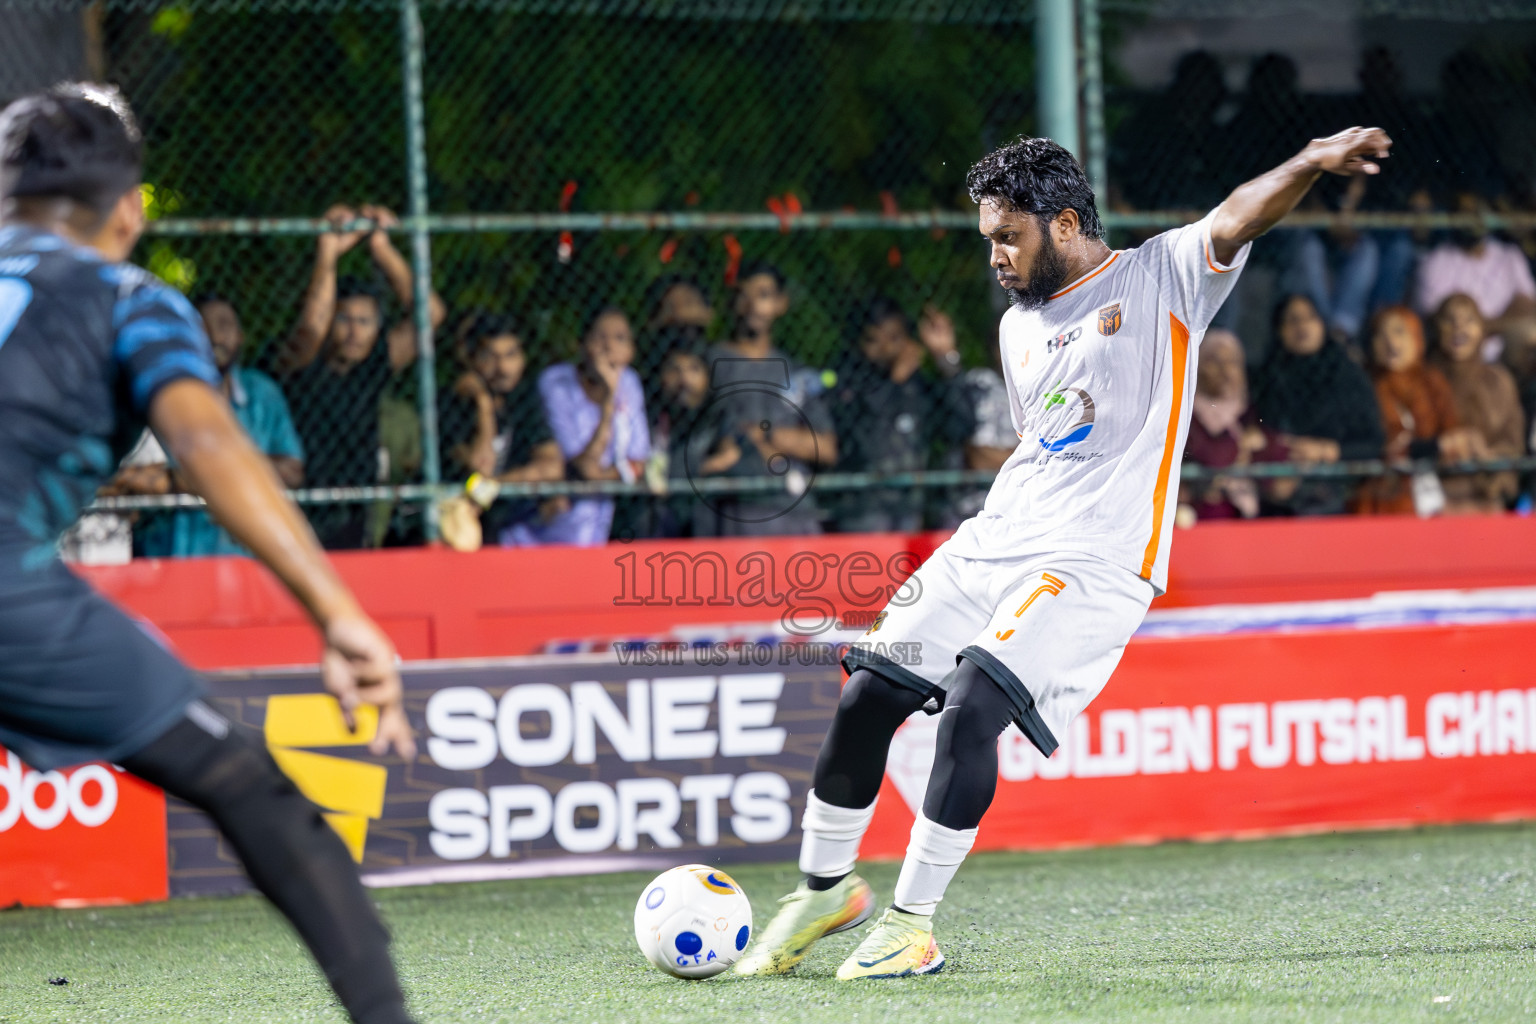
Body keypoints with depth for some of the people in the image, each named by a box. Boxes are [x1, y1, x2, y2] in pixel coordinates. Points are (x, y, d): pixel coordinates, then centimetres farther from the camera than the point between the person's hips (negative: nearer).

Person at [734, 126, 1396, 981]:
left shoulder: (1161, 280, -1)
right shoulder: (1019, 325, 19)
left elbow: (1237, 221, -19)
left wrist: (1311, 163, -36)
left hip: (1096, 562, -7)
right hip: (992, 540, 7)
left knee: (973, 705, -23)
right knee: (868, 695, 1)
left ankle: (913, 925, -12)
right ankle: (828, 886, 21)